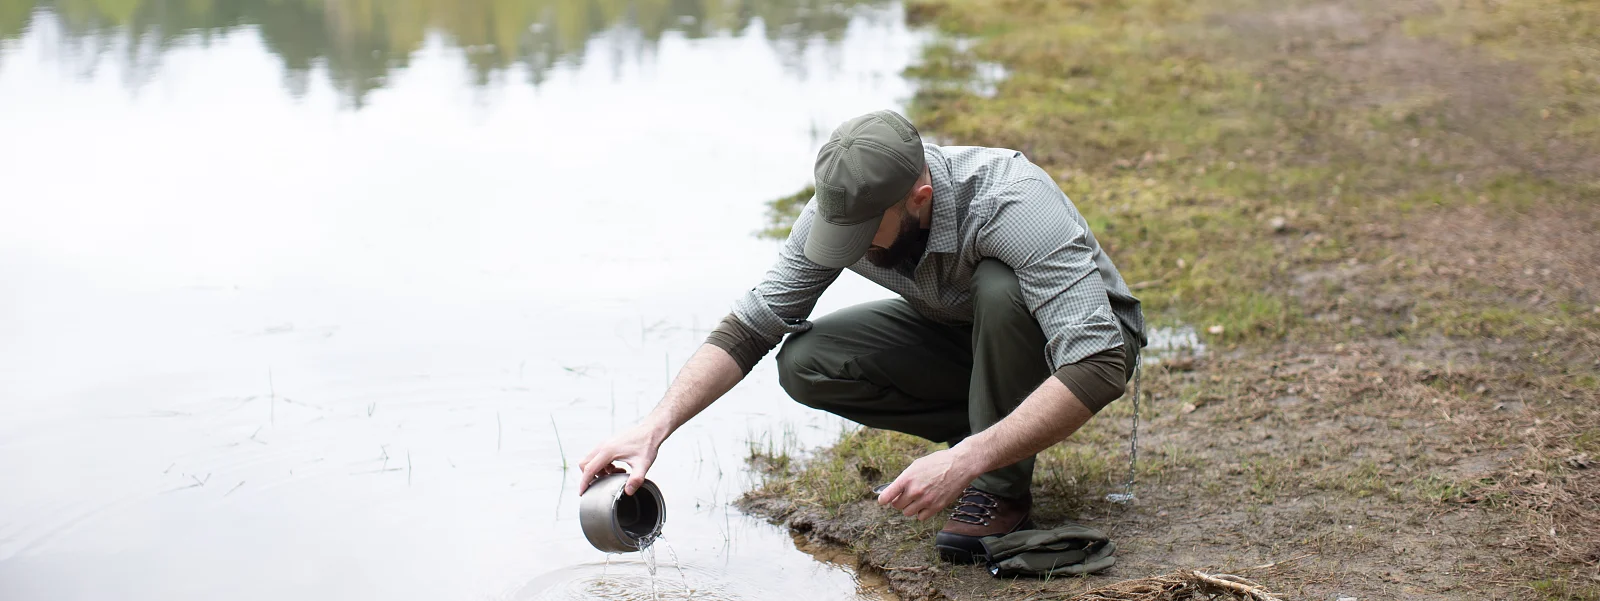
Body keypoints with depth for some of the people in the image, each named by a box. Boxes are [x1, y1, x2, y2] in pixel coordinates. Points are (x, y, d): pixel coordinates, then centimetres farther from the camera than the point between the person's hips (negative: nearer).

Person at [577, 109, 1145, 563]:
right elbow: (750, 325, -14)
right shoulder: (844, 206, -21)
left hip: (1091, 335, -5)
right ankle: (998, 433, -3)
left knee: (998, 287, -38)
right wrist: (654, 426, -28)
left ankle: (1002, 491, -18)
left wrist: (966, 461, -51)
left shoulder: (1012, 205, -39)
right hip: (960, 334, 5)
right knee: (805, 363, -17)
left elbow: (1098, 367, -45)